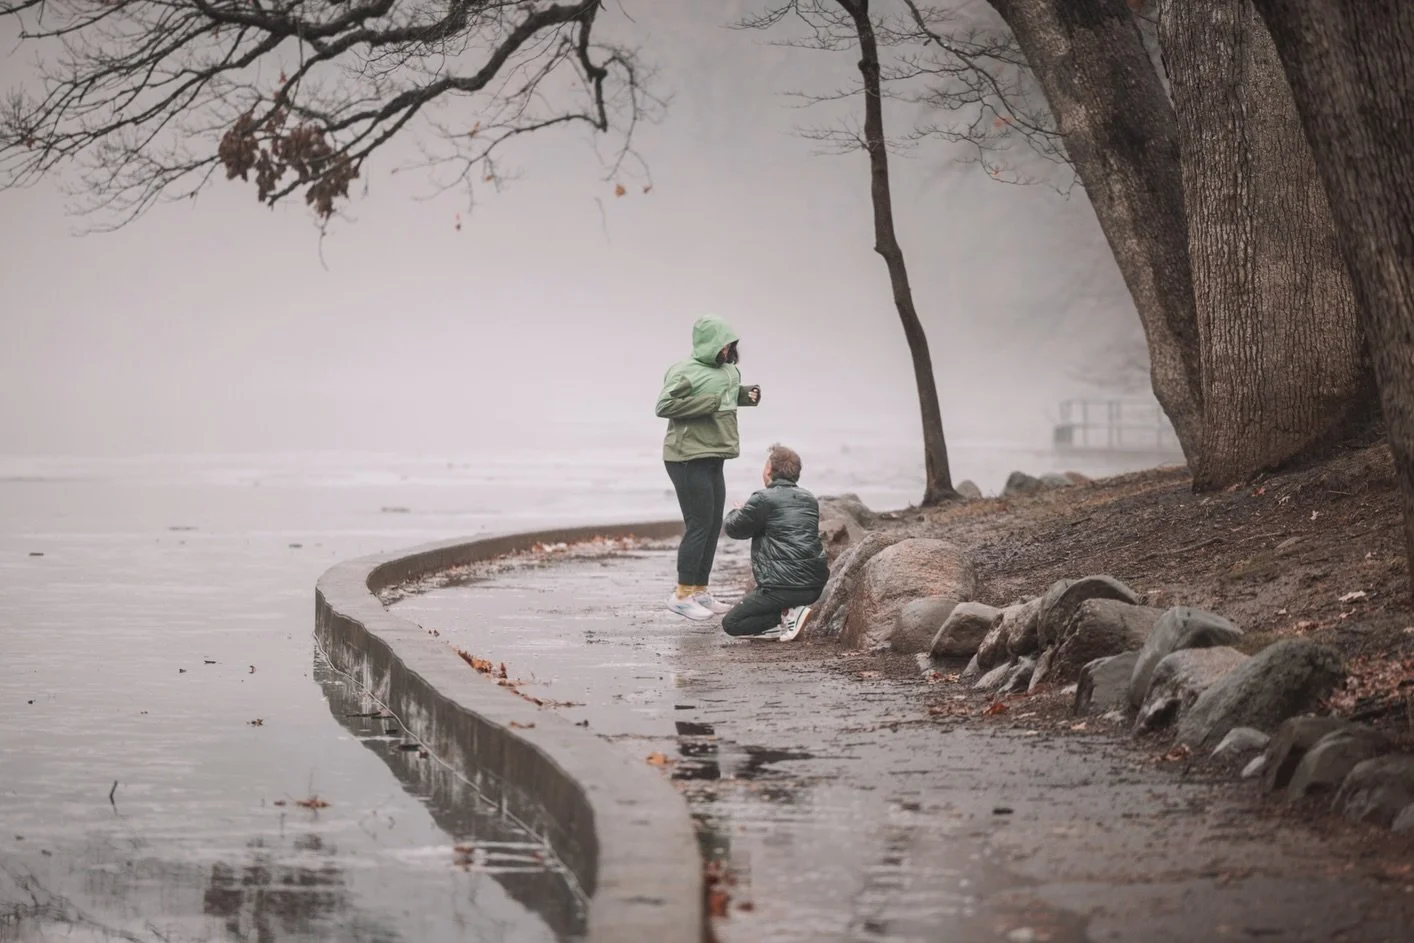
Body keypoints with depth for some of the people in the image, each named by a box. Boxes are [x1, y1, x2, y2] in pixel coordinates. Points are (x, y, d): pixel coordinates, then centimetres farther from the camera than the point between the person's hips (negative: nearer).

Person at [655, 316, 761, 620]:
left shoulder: (726, 370, 11)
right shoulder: (685, 372, -16)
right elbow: (664, 405, -22)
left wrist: (744, 394, 7)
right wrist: (707, 403, -24)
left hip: (713, 458, 9)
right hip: (689, 458, -9)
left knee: (713, 526, 12)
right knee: (699, 525, -9)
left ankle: (700, 591, 21)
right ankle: (682, 595, -2)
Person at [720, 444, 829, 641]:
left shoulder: (763, 499, -9)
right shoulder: (810, 499, 13)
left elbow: (733, 529, 2)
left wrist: (737, 513, 26)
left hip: (784, 587, -8)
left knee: (731, 623, 5)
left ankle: (788, 614, -10)